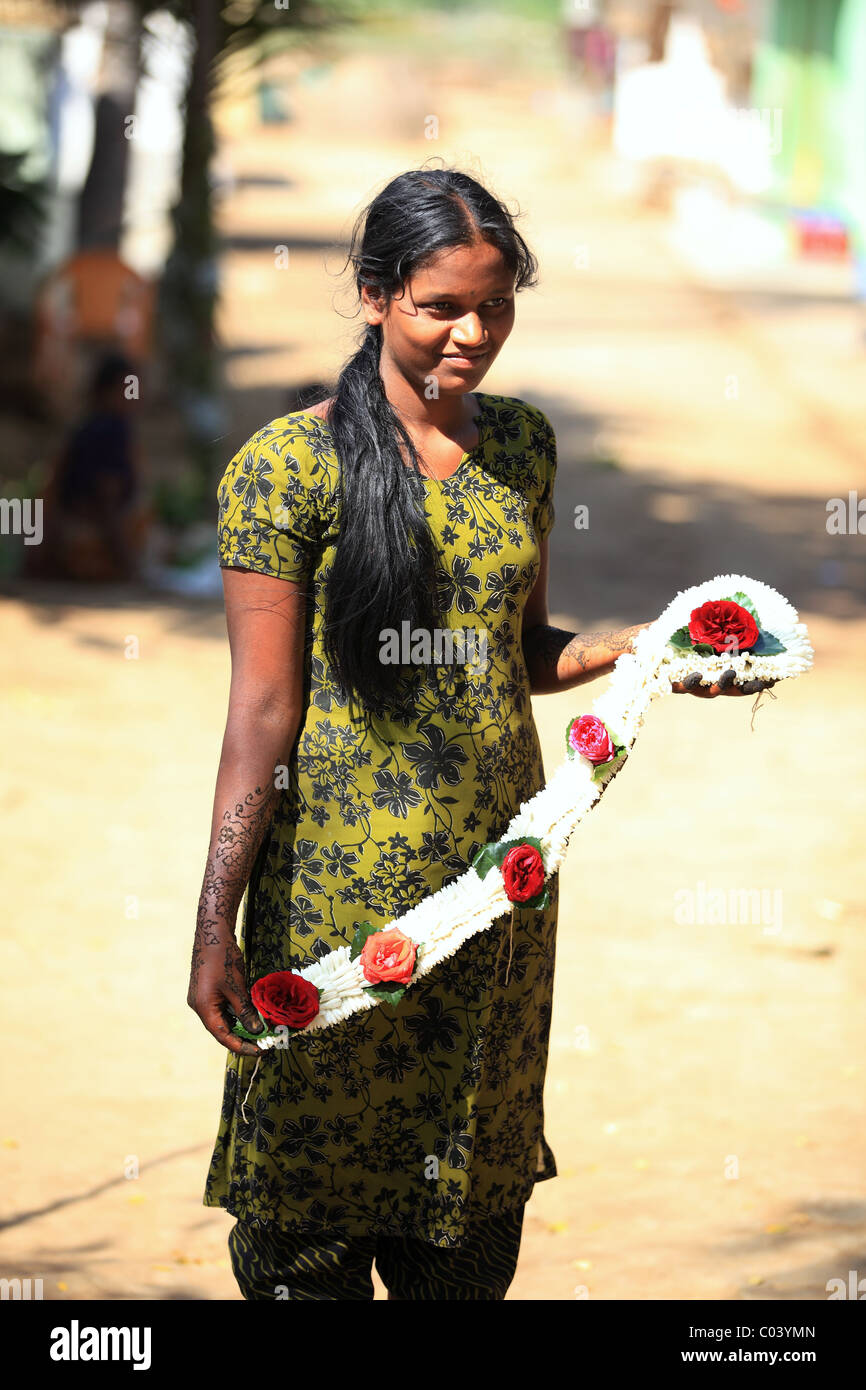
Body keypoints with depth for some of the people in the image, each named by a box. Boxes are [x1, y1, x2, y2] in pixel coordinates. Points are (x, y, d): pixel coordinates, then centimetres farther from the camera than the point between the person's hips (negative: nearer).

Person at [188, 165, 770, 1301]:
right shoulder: (289, 465, -10)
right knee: (312, 1214, 3)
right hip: (339, 876, -5)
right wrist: (216, 926, -11)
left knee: (471, 1226, 12)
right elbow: (263, 710, -9)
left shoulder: (522, 443, 7)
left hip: (503, 864, 5)